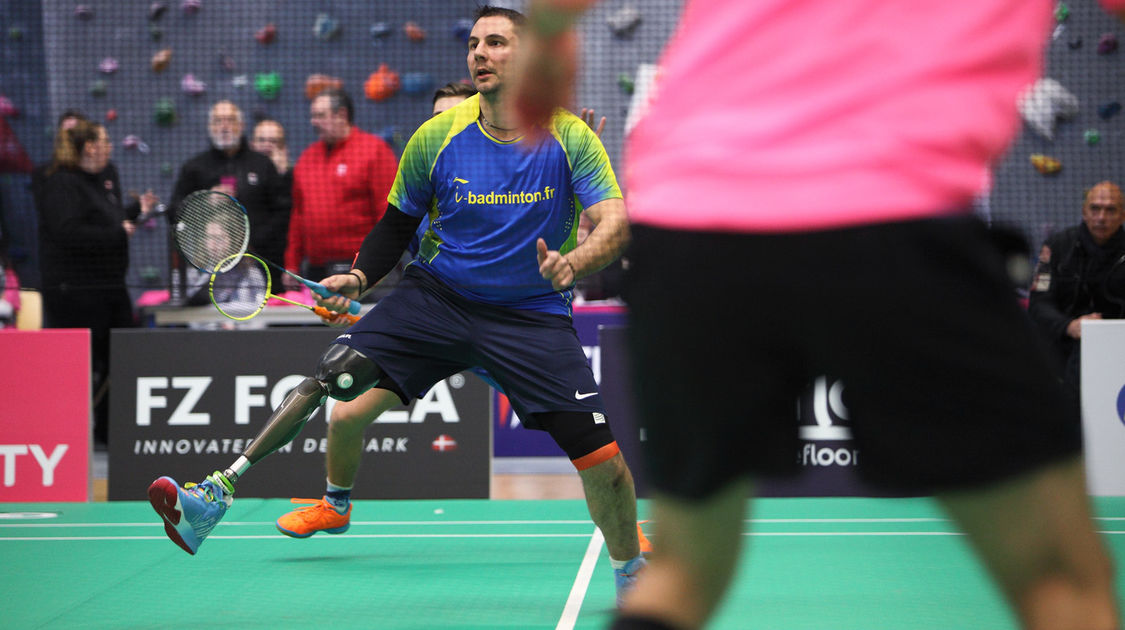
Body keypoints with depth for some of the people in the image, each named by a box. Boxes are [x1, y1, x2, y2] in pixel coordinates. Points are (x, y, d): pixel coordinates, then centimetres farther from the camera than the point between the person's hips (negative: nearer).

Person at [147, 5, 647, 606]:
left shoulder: (571, 139, -8)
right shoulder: (435, 138, -3)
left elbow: (614, 224, -18)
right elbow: (397, 223, 11)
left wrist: (574, 260, -38)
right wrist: (359, 275, -6)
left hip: (532, 315, -1)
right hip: (435, 296, 1)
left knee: (597, 449, -14)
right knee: (341, 375, -20)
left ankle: (630, 575, 12)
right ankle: (217, 494, -7)